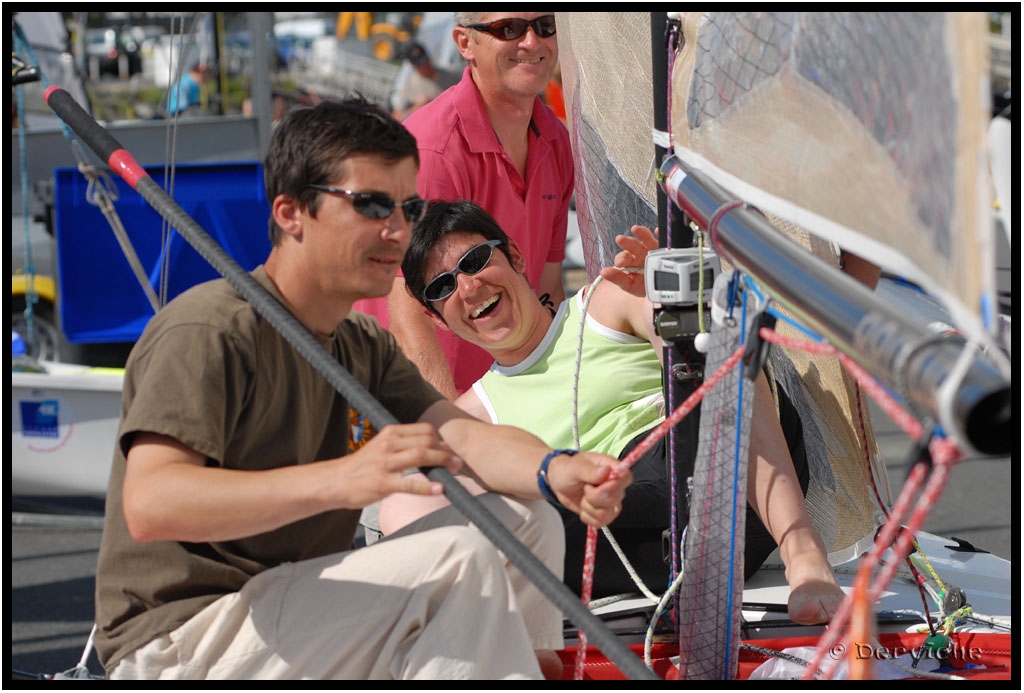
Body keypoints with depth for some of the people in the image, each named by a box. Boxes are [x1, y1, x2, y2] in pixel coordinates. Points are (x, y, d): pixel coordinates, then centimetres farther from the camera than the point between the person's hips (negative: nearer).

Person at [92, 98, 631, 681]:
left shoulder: (364, 346, 13)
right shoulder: (207, 331, -16)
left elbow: (463, 434, -3)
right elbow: (148, 504, -31)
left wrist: (556, 471, -27)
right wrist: (340, 479, -43)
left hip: (296, 621, 9)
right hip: (180, 648, -8)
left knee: (524, 516, -2)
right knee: (460, 557, -22)